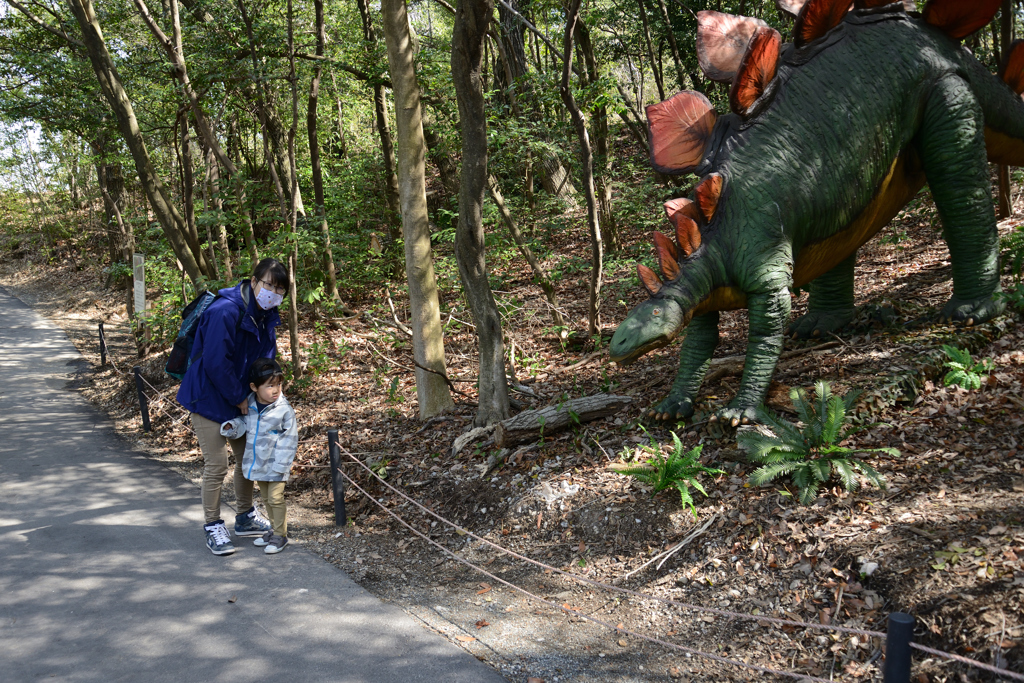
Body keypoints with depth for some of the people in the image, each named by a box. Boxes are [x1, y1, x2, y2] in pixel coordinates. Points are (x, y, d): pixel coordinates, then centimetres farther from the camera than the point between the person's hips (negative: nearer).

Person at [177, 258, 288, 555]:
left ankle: (245, 518, 32)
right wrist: (240, 399, -19)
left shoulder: (266, 316, 0)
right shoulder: (225, 312, -27)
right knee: (216, 465, -4)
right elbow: (216, 363, -28)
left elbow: (267, 359, 12)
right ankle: (213, 527, 12)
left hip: (242, 401, 8)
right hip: (210, 399, -8)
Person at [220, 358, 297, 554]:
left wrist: (281, 464, -15)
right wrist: (231, 427, -13)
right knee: (265, 498, 18)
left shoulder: (284, 409, -17)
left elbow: (289, 439, -13)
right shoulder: (249, 405, -4)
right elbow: (243, 423, 11)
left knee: (275, 498, -1)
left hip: (275, 465, -6)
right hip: (257, 463, 6)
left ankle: (280, 535, 12)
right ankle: (275, 530, 33)